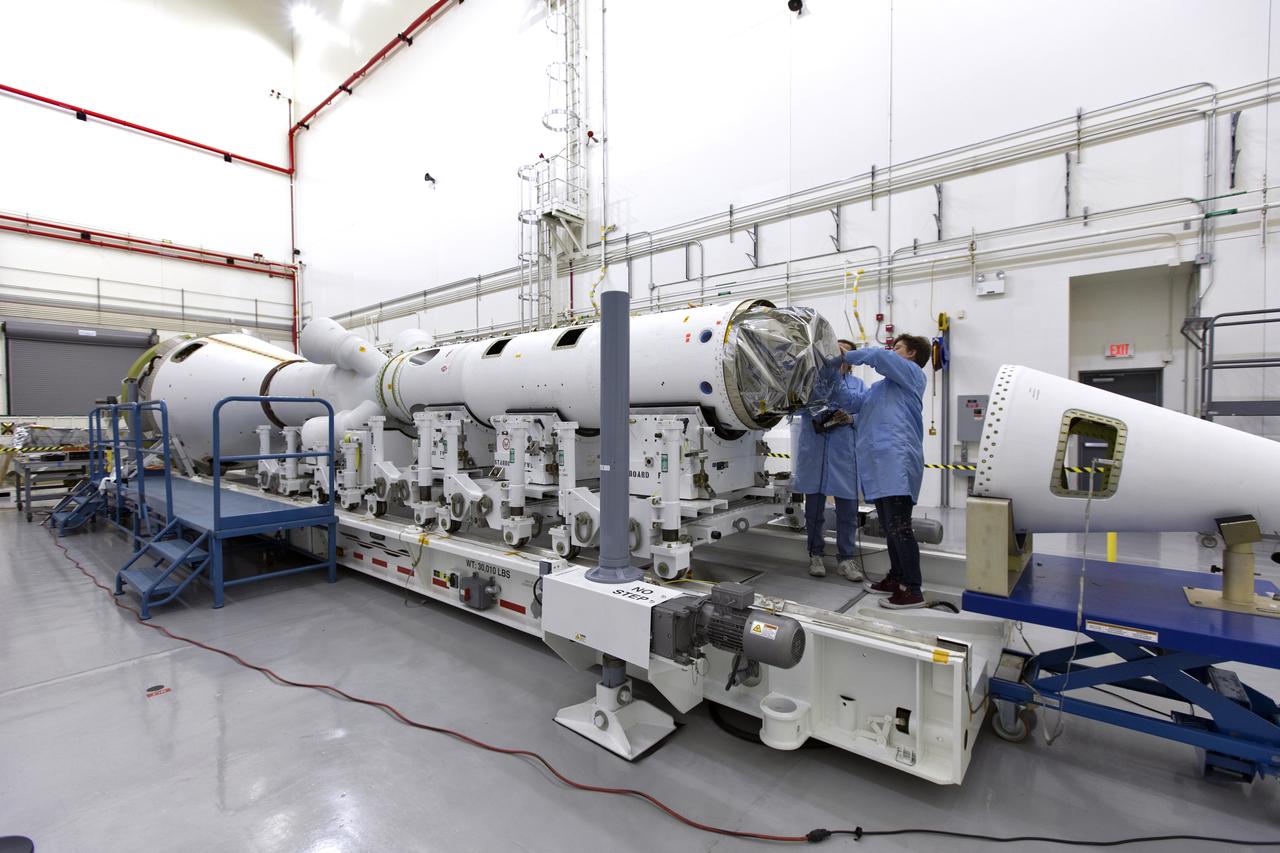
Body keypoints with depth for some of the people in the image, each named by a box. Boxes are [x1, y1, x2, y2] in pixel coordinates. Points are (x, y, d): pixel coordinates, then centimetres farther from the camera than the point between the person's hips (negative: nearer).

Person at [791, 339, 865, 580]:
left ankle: (846, 558, 14)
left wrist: (851, 418, -14)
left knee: (847, 508, 1)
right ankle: (815, 555, 21)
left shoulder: (858, 384, 17)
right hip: (814, 451, -1)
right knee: (814, 507, 7)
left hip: (845, 452, 1)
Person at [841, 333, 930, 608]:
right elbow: (855, 402, 23)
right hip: (881, 462, 9)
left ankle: (913, 590, -2)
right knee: (889, 526, 15)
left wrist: (845, 356, -2)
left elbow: (878, 356, -15)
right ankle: (897, 578, 26)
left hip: (897, 461, -9)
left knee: (899, 527, -9)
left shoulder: (912, 374, 1)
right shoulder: (882, 386, 26)